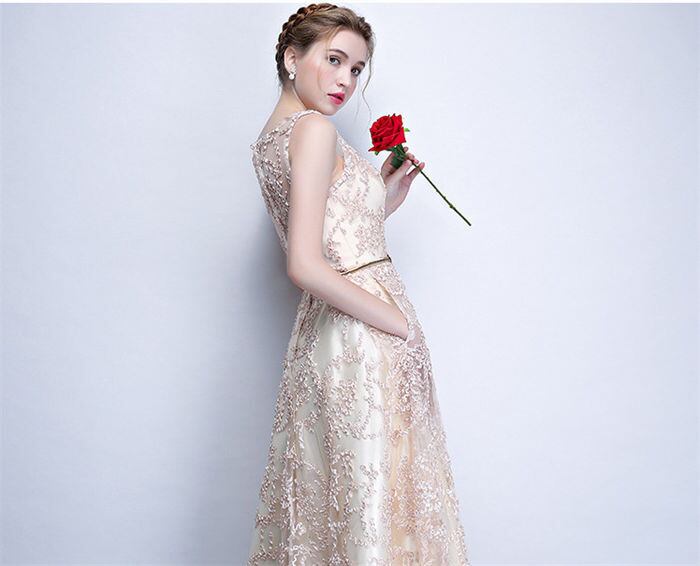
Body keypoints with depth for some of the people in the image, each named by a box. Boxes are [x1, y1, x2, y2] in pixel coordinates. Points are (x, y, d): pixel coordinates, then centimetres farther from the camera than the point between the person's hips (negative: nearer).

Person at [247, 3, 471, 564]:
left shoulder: (270, 137, 15)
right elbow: (306, 266, -22)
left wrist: (383, 198, 13)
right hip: (366, 340, -9)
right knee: (375, 493, 2)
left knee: (324, 494, 18)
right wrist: (402, 325, -14)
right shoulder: (314, 128, -13)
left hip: (320, 334, 9)